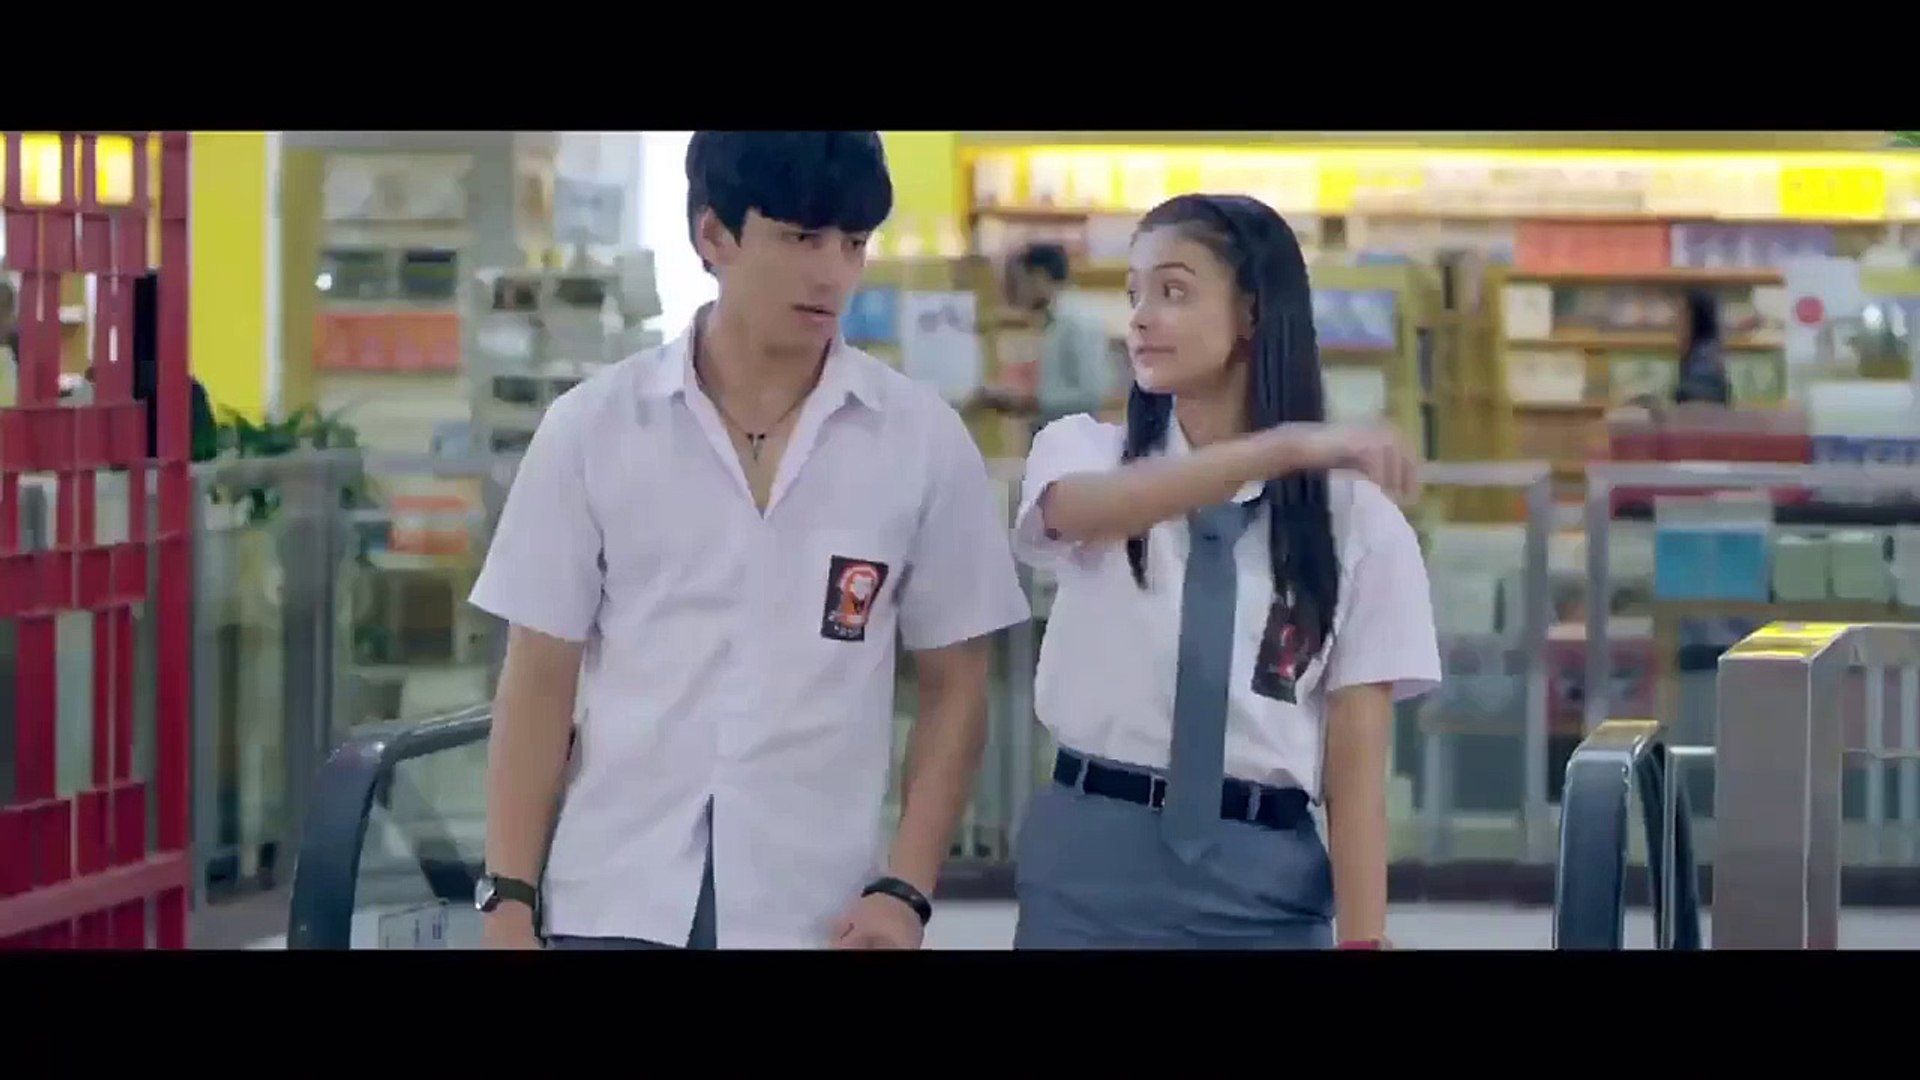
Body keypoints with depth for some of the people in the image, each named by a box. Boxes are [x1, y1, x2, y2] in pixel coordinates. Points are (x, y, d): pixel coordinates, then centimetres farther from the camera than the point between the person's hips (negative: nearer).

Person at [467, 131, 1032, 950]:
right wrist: (510, 900, -1)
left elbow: (953, 688, 7)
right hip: (615, 907, 0)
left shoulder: (922, 440, 1)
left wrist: (905, 890, -3)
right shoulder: (592, 426, 1)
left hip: (814, 918, 0)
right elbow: (539, 680, 4)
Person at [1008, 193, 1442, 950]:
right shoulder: (1083, 450, 3)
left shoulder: (1351, 514, 0)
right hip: (1090, 869, 1)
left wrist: (1364, 938, -11)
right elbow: (1089, 510, -23)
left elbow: (1357, 760, -3)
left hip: (1262, 882, -1)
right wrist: (1289, 447, -36)